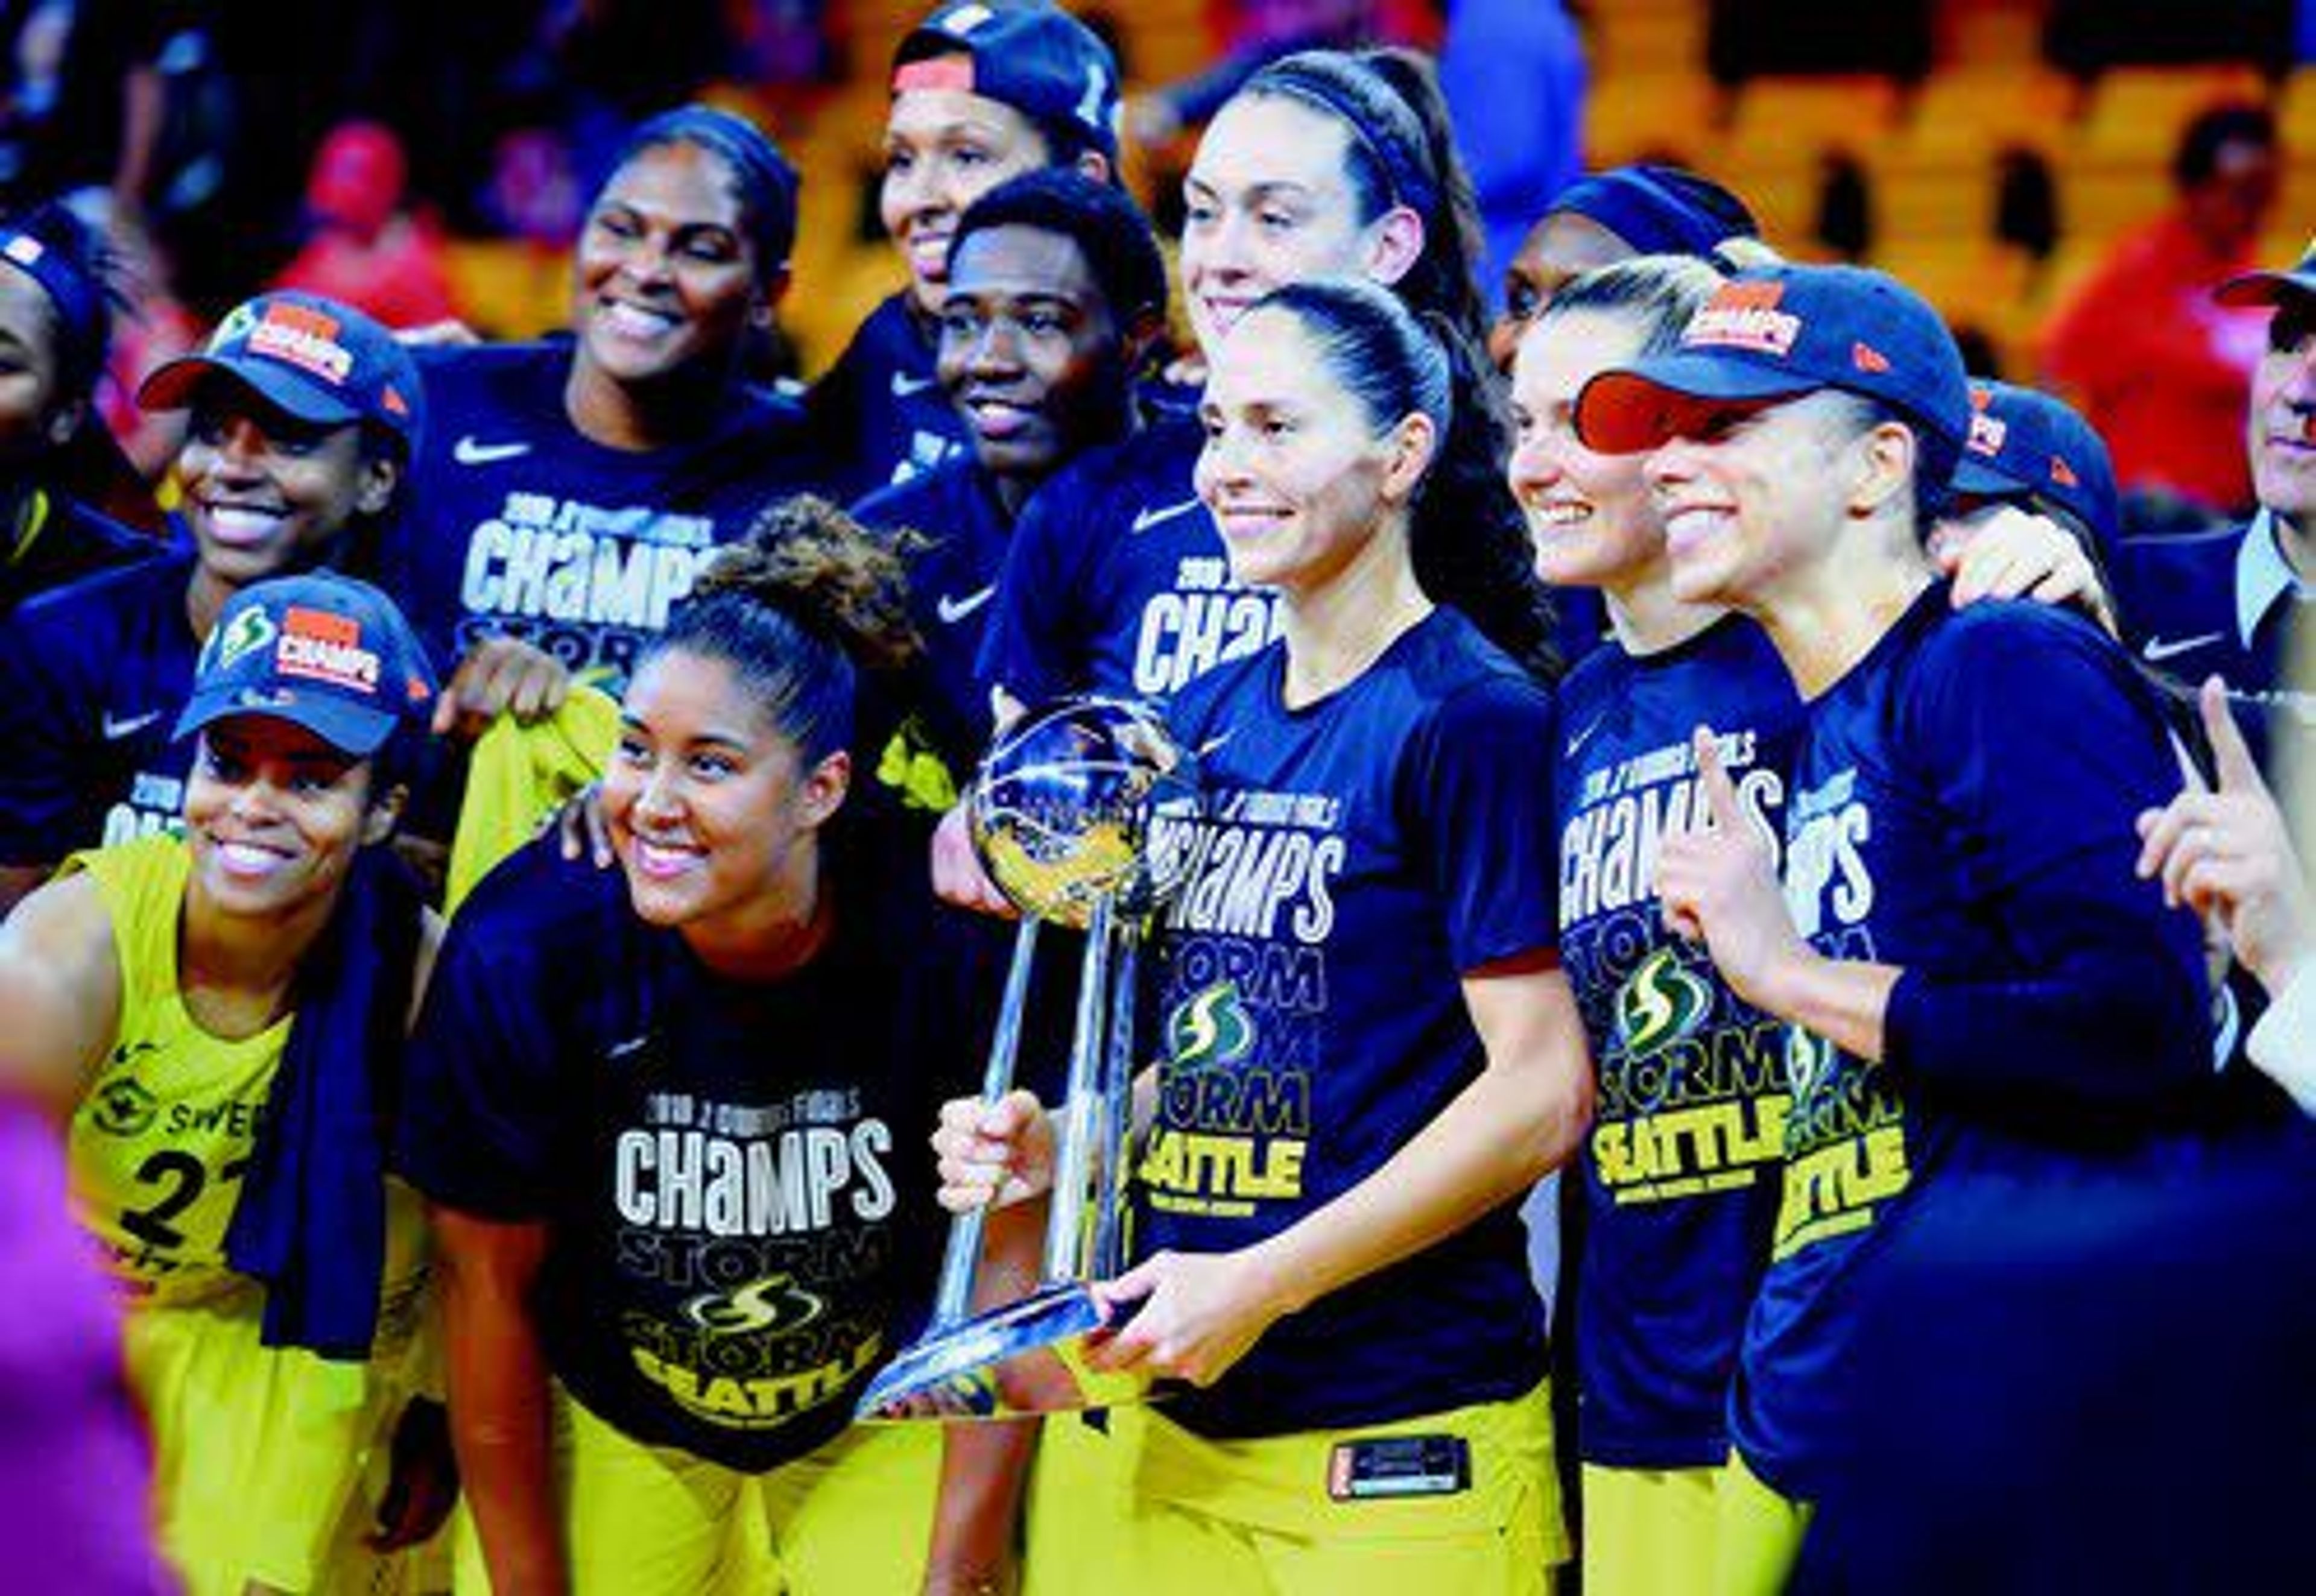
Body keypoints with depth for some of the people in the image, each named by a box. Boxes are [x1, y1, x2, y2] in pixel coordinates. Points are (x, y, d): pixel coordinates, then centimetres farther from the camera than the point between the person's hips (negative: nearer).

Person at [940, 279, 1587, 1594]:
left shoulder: (1476, 715, -10)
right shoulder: (1209, 719, 11)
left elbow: (1543, 1090, -15)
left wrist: (1260, 1285, -16)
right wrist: (1061, 1141, 2)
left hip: (1403, 1444, -6)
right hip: (1189, 1430, 7)